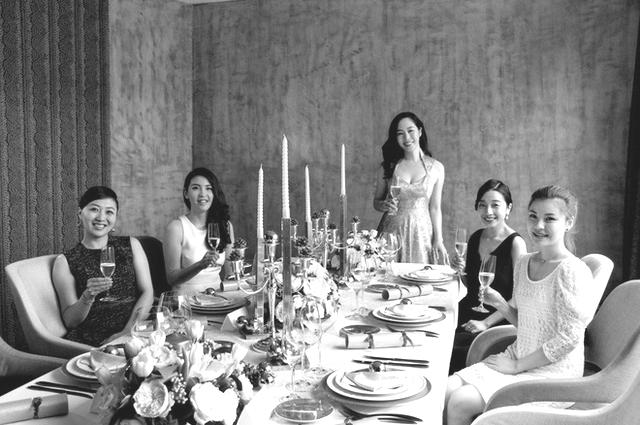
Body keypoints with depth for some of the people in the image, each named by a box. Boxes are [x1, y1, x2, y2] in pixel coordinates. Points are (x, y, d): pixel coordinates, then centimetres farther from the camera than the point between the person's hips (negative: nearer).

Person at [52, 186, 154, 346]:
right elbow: (70, 321, 5)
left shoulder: (131, 245, 15)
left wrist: (128, 330, -11)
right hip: (91, 341, -2)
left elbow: (147, 293, 4)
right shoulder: (65, 261, 9)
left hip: (135, 329, 2)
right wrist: (88, 297, -16)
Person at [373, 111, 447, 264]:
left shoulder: (436, 168, -1)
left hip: (421, 231, 0)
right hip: (391, 230, 0)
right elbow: (376, 201, 7)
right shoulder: (389, 165, 0)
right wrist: (384, 205, -14)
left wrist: (438, 241, -1)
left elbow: (435, 208, 2)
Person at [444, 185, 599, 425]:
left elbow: (569, 338, -18)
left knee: (460, 403, -17)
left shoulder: (571, 271, -17)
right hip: (518, 357, 7)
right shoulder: (523, 264, 6)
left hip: (553, 371, -7)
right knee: (446, 390, -8)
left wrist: (517, 366, -12)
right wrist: (499, 303, -5)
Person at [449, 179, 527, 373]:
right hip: (467, 313, 6)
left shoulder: (515, 243, -10)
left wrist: (486, 323, -17)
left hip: (497, 321, -6)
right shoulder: (475, 237, 8)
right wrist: (462, 268, 0)